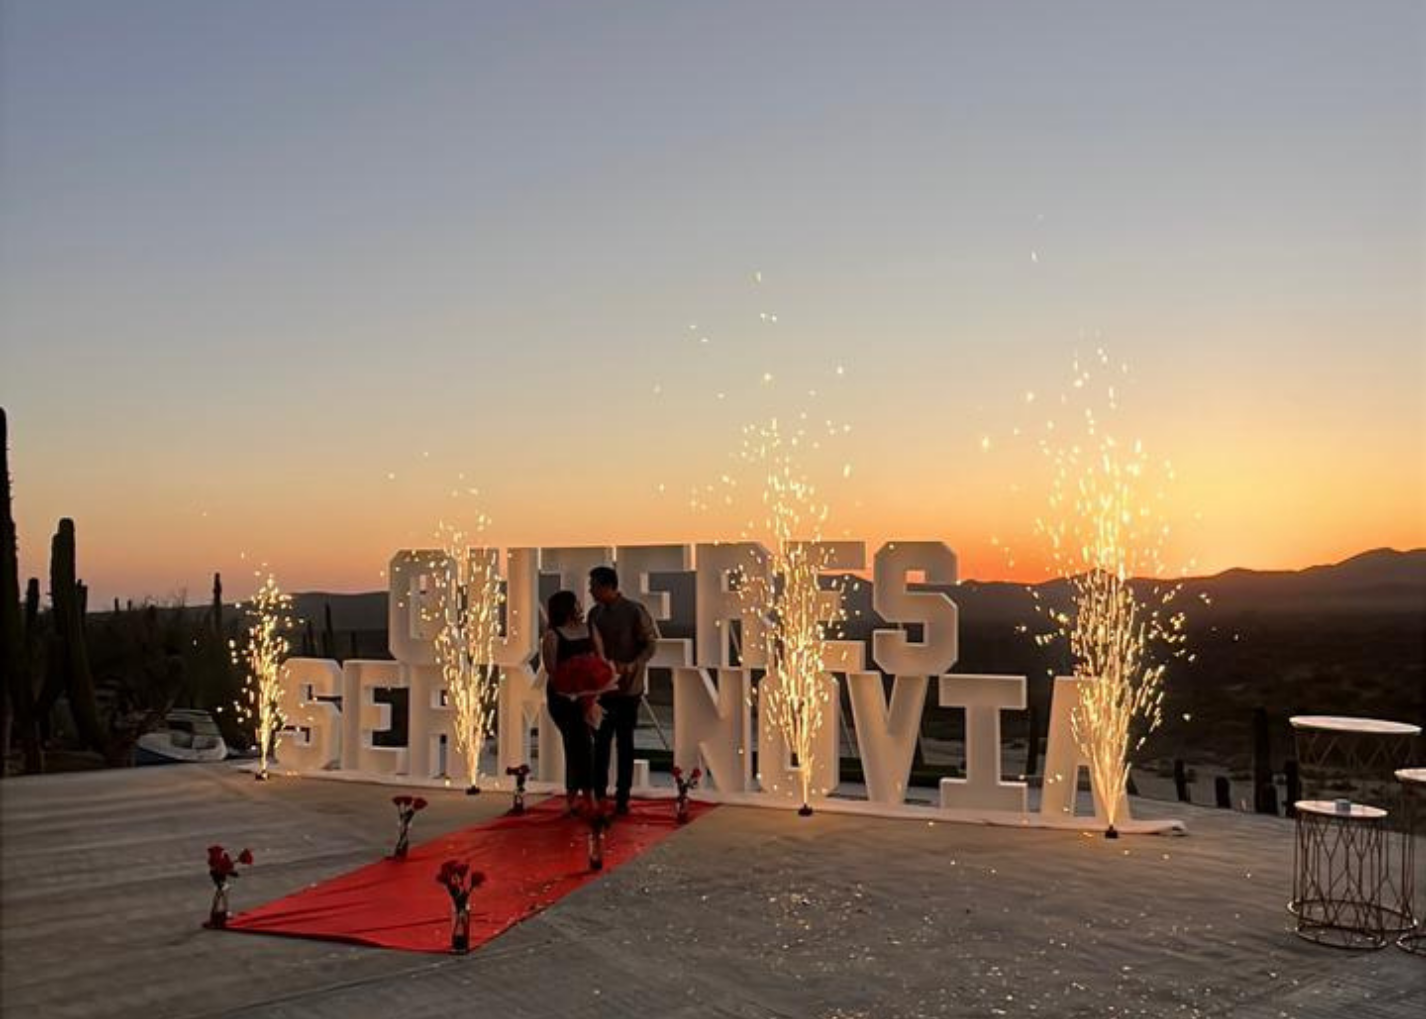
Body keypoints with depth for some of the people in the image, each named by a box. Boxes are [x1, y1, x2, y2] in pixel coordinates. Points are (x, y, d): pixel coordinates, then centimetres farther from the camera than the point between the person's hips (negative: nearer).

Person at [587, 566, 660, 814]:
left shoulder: (634, 611, -11)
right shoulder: (594, 613, 5)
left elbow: (651, 644, -9)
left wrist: (630, 667, -22)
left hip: (628, 689, -4)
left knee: (625, 743, 6)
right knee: (601, 742, 7)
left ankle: (622, 798, 14)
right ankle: (599, 794, 15)